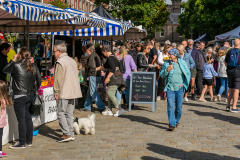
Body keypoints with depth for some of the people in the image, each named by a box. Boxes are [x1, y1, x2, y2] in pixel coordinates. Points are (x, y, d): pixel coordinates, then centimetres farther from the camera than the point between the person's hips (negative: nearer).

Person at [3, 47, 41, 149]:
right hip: (30, 96, 6)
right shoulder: (34, 67, 4)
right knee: (28, 118, 14)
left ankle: (22, 143, 1)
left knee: (21, 119, -3)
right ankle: (29, 141, 21)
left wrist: (13, 60, 12)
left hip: (19, 96, -6)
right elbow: (39, 80, 8)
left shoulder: (16, 65, -10)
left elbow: (5, 71, 7)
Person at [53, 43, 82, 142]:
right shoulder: (72, 61, 16)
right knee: (69, 114, 12)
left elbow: (58, 79, -14)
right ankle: (71, 134, 12)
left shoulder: (60, 62, -11)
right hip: (73, 92, 8)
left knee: (61, 113, -3)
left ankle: (67, 134, -7)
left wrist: (56, 92, -9)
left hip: (64, 93, -8)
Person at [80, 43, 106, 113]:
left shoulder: (92, 56, -14)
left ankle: (101, 107, -9)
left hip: (93, 76, -10)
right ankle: (87, 107, 23)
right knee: (89, 92, 16)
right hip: (97, 75, 10)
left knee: (93, 92, -7)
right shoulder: (96, 55, 17)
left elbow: (92, 67, -22)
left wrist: (87, 73, -8)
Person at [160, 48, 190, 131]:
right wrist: (167, 70, -14)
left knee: (179, 107, 6)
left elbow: (188, 74, 11)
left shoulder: (182, 63, 3)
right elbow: (162, 75, 5)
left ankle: (176, 121, 26)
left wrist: (184, 84, 4)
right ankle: (172, 124, -11)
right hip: (170, 88, 0)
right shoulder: (166, 63, 3)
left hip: (180, 88, 0)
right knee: (170, 106, -10)